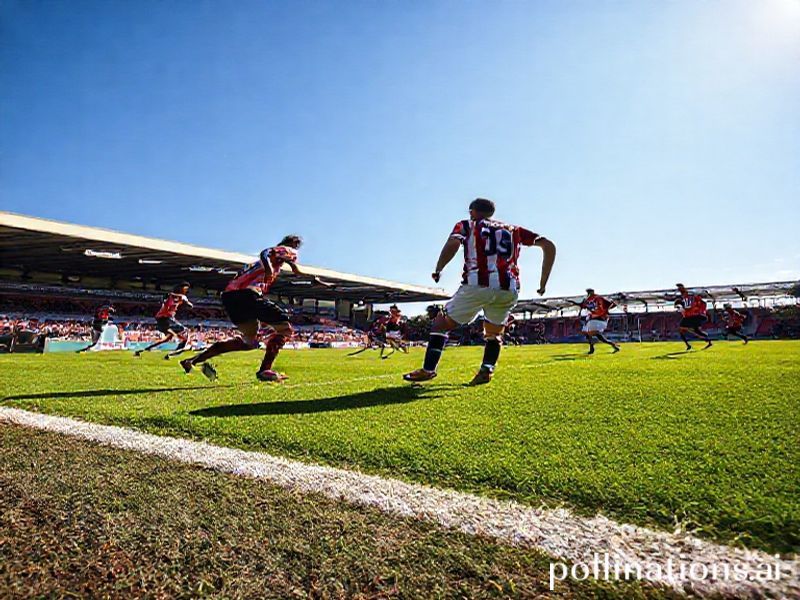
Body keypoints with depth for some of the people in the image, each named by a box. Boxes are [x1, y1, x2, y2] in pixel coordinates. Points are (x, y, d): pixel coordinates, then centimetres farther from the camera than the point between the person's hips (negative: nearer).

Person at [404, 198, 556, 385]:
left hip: (478, 285, -4)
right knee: (494, 333, 26)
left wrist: (437, 271, 6)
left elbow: (452, 244, -6)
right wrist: (543, 283, 20)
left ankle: (428, 369, 1)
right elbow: (549, 246, 21)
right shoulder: (513, 230, 26)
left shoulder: (467, 225, 16)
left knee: (441, 325, 10)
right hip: (509, 289, 4)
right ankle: (486, 370, 8)